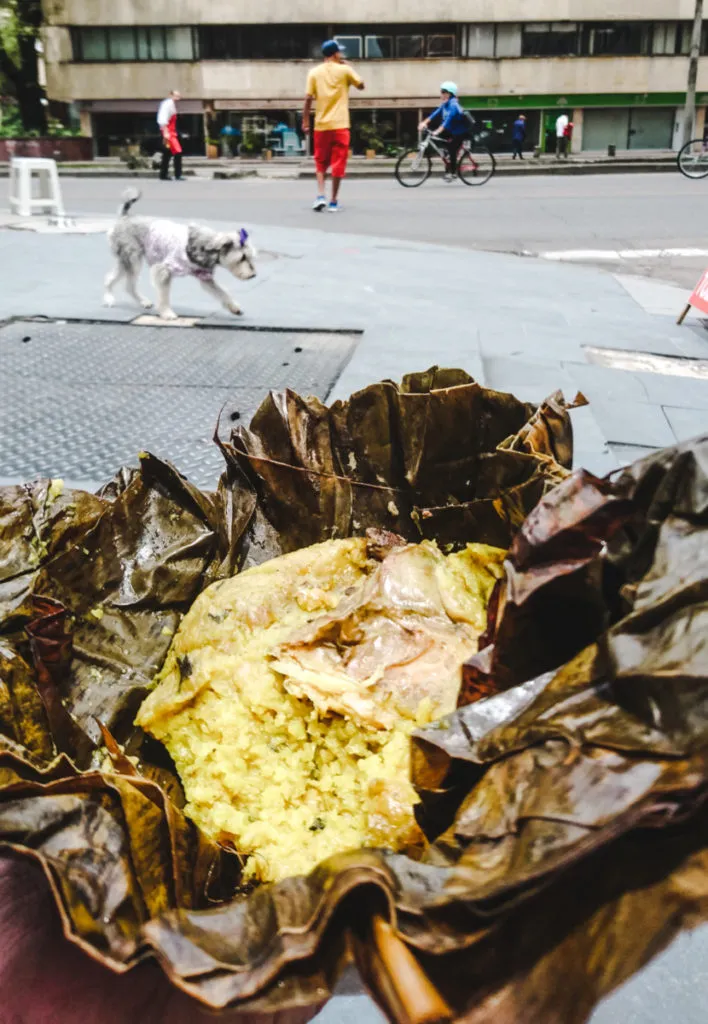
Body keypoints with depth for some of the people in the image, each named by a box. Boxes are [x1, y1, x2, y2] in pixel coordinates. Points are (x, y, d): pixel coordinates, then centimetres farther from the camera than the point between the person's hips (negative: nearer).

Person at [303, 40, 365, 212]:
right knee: (338, 163, 3)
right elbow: (361, 85, 14)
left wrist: (305, 121, 3)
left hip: (321, 125, 2)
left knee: (321, 162, 13)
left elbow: (308, 99, -2)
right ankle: (334, 201, 2)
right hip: (340, 125, -2)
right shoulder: (344, 70, 0)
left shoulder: (314, 72, 3)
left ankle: (320, 196, -2)